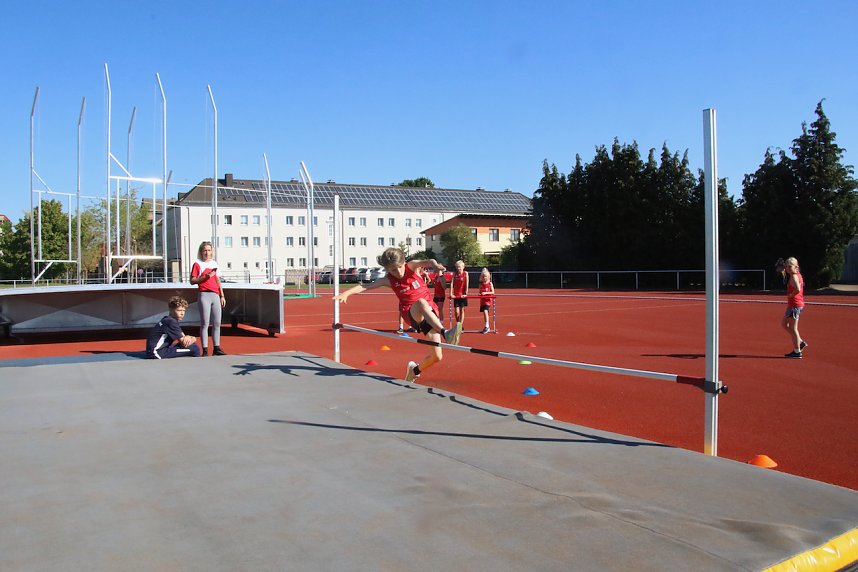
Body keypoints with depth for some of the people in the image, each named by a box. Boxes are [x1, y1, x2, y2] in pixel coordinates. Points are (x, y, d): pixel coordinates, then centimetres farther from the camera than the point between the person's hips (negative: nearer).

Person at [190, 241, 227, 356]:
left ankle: (217, 348, 11)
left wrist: (222, 296, 15)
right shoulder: (197, 264, 2)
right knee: (204, 324, -5)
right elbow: (192, 281, -3)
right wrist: (205, 277, -16)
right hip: (204, 295, -5)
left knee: (217, 323, 5)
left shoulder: (214, 263, 17)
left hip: (216, 295, 5)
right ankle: (205, 350, -3)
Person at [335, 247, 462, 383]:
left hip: (430, 313, 2)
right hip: (411, 313, -2)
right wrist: (346, 293, -27)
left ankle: (416, 370, 25)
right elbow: (365, 286, -11)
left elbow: (426, 262, -24)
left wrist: (434, 264, -48)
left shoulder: (411, 266, -4)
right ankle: (445, 333, -57)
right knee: (421, 302, -40)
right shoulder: (388, 280, -3)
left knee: (437, 356, -5)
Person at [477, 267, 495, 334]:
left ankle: (487, 326, -19)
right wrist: (480, 294, -9)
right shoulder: (481, 284, 8)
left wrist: (486, 293, -19)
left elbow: (493, 292, -7)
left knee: (485, 311, -22)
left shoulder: (490, 284, -4)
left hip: (488, 300, -5)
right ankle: (486, 328, 19)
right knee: (484, 312, 9)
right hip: (482, 300, 5)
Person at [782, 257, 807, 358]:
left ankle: (797, 352, 3)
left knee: (793, 328, -3)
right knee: (784, 324, 20)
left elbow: (797, 289, -33)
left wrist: (790, 295, -16)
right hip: (798, 304, 10)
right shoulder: (797, 274, 12)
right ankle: (801, 342, 21)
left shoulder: (793, 276, -16)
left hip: (794, 304, -10)